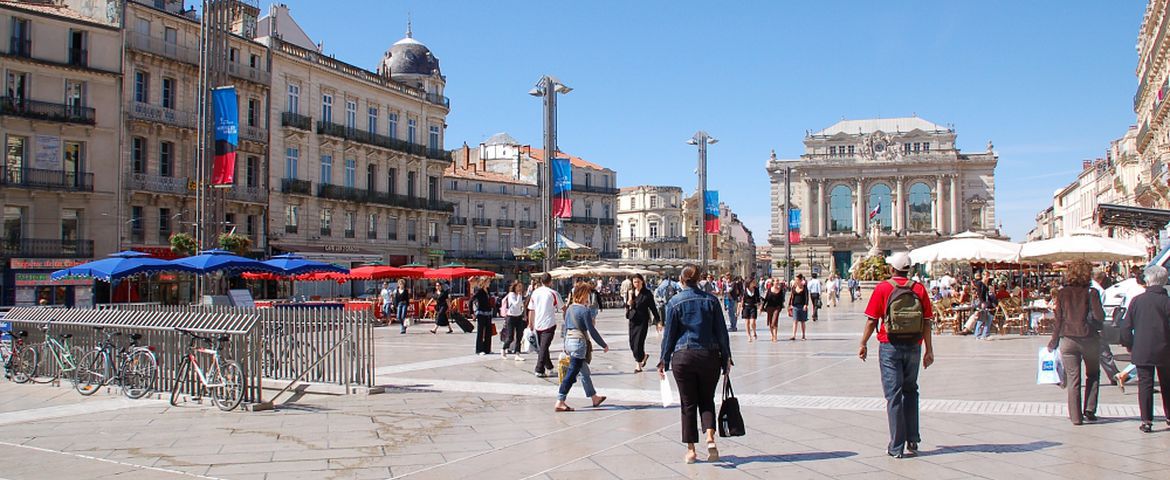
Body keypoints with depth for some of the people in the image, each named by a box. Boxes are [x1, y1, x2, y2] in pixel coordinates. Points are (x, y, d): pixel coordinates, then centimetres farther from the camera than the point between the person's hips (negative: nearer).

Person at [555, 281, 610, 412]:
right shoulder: (585, 310, -14)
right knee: (572, 373, -5)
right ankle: (560, 402, -6)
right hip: (579, 342, -9)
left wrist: (566, 346, 24)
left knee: (585, 372, 19)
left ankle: (594, 397, 31)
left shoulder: (569, 309, 10)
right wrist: (604, 345, -4)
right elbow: (592, 330, -13)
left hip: (569, 341, 9)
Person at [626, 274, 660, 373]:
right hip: (632, 320, 5)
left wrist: (658, 320, -2)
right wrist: (629, 299, -16)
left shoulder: (647, 293, -7)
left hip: (643, 321, -5)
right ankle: (644, 355, 36)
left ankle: (638, 365, 5)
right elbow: (627, 306, 5)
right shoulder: (630, 292, 5)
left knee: (638, 342, -8)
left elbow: (652, 307, -3)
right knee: (632, 343, 9)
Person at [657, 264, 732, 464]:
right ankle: (710, 438, -6)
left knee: (688, 403, 7)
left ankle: (691, 450, 9)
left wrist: (664, 361, 7)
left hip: (683, 357, -1)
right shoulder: (711, 300, 1)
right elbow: (722, 332, 3)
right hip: (709, 356, 1)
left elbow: (669, 334, -1)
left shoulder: (675, 302, -3)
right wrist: (726, 358, 11)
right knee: (707, 400, 14)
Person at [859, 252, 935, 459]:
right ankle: (912, 442, 17)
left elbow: (872, 320, -5)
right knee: (910, 391, 17)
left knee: (894, 395, 1)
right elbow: (927, 322, 1)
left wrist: (863, 344, 5)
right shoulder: (919, 289, 1)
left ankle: (896, 447, 2)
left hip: (890, 347, -3)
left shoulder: (883, 288, -5)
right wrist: (929, 349, 6)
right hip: (913, 347, 3)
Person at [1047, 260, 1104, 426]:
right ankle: (1089, 410, 13)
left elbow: (1058, 319, 1)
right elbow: (1100, 317, -12)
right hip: (1089, 338, -1)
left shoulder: (1062, 293, 1)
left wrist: (1053, 342, 7)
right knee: (1093, 374, 19)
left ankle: (1076, 416, 3)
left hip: (1068, 339, 1)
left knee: (1073, 379, 4)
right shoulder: (1091, 292, -4)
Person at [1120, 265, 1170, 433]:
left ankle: (1146, 421, 0)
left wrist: (1128, 344, 13)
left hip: (1142, 351, 0)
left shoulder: (1137, 301, -3)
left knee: (1145, 384, 3)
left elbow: (1126, 326, 0)